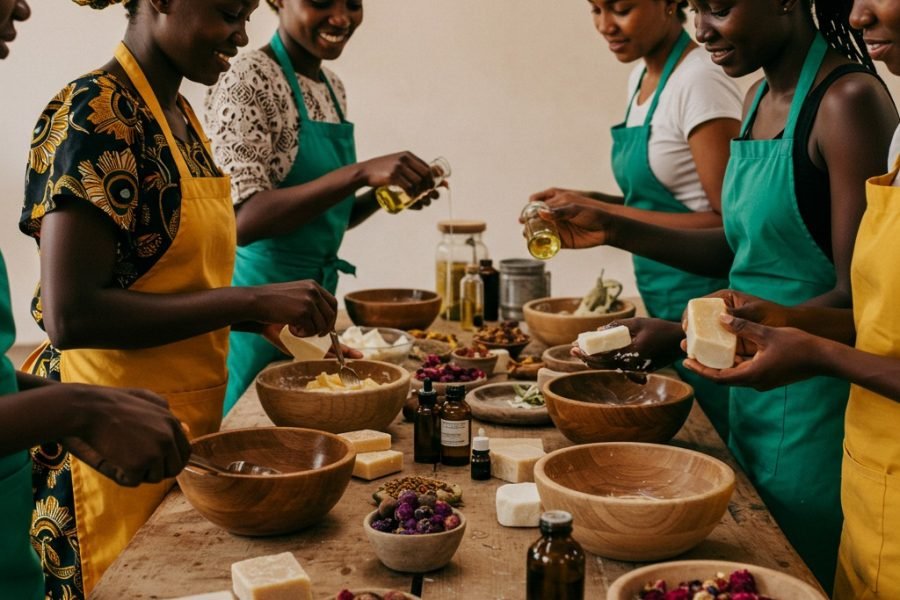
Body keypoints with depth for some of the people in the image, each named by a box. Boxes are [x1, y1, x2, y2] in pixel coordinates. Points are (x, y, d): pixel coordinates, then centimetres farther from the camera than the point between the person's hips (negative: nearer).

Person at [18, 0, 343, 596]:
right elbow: (70, 315, -24)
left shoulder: (179, 112, 9)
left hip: (190, 420, 9)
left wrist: (272, 314, 2)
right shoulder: (94, 112, -18)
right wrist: (250, 300, -22)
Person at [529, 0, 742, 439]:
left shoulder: (702, 82, -16)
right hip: (663, 304, 8)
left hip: (701, 301, -8)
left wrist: (608, 215, -21)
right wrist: (586, 203, 0)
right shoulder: (642, 77, 11)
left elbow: (727, 222, -19)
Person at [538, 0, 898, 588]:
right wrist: (614, 230, 6)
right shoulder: (760, 98, 9)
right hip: (751, 400, 8)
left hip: (816, 404, -8)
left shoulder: (849, 100, -17)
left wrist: (687, 337, -25)